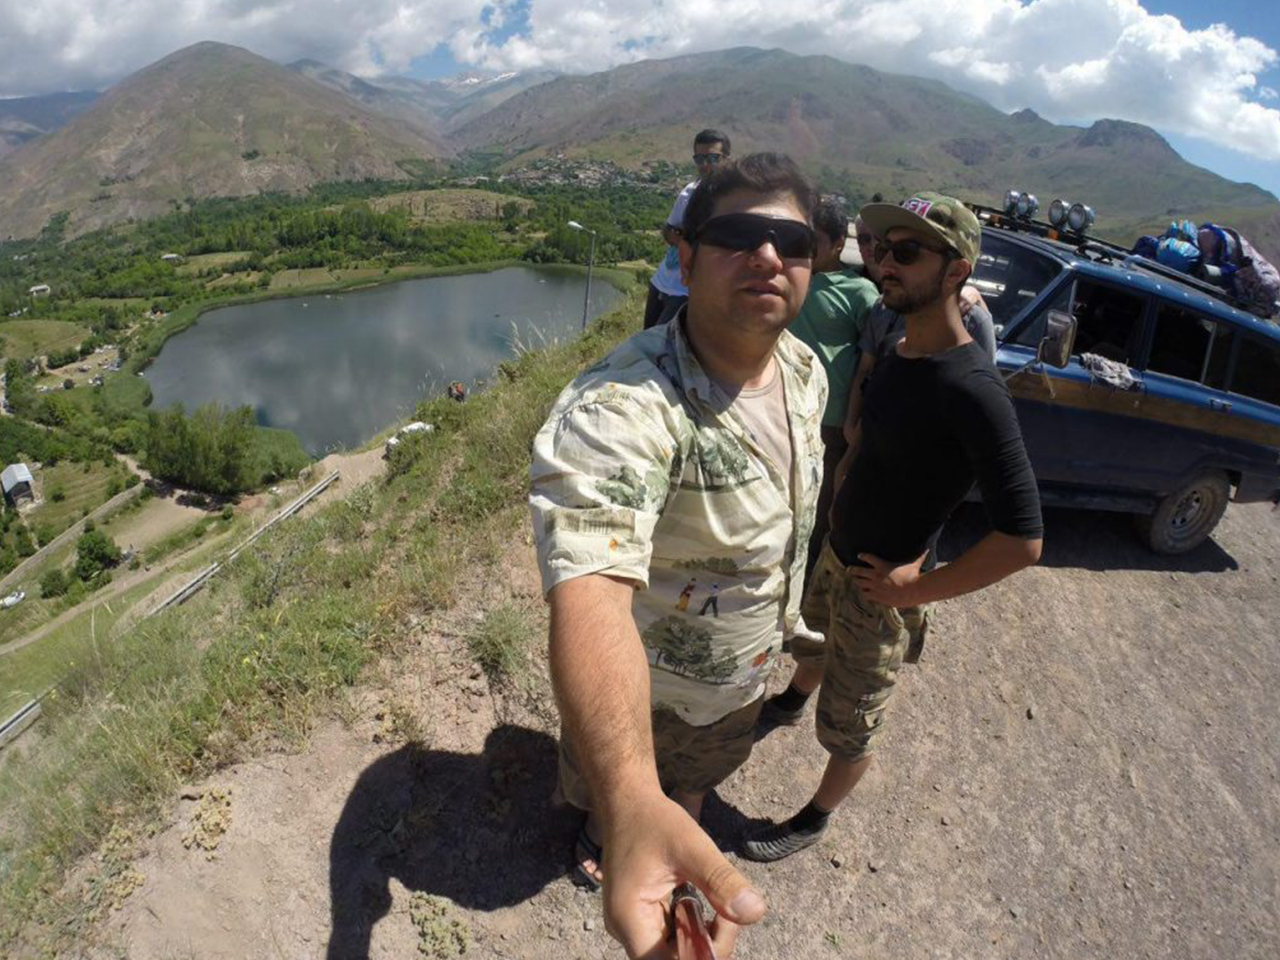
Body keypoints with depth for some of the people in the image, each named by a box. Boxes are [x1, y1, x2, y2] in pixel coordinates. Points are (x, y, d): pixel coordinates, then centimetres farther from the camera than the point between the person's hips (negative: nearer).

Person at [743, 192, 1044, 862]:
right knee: (809, 646, 33)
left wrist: (917, 590, -21)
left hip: (877, 588, -8)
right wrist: (841, 497, 6)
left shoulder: (971, 391, -28)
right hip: (833, 552, 8)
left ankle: (817, 818, 39)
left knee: (851, 723, 13)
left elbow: (1022, 540, -29)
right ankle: (792, 701, 64)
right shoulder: (895, 354, -2)